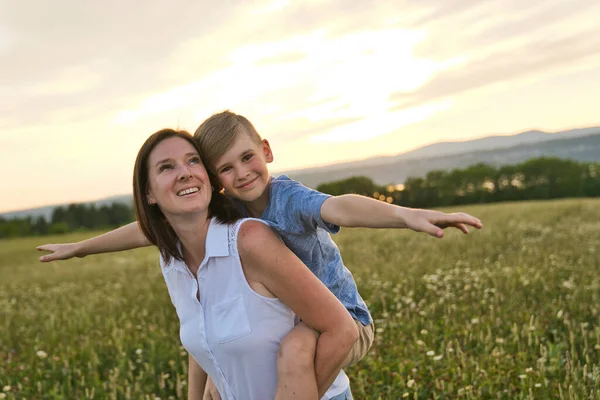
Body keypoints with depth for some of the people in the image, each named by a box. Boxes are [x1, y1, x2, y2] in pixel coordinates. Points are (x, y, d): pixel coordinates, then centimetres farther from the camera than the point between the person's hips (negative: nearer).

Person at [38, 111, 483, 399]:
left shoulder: (288, 198, -25)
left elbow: (340, 207, -47)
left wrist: (406, 215, -67)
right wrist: (79, 248, 15)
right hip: (284, 323, 8)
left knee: (295, 348, -38)